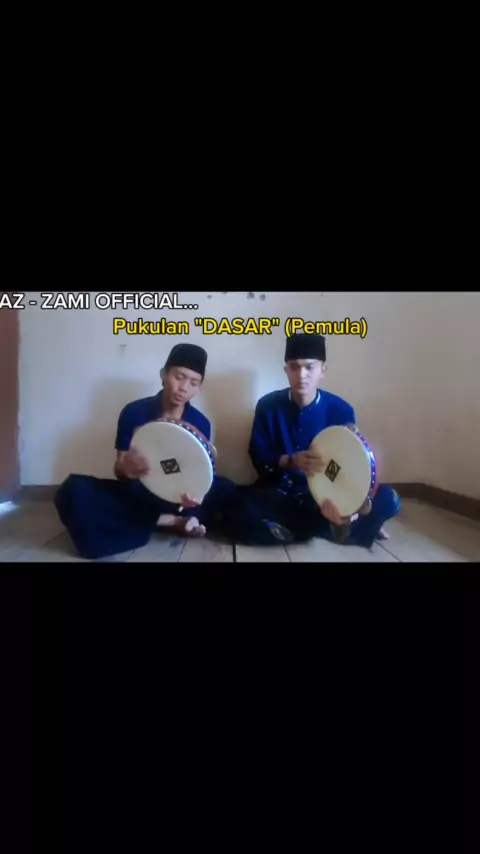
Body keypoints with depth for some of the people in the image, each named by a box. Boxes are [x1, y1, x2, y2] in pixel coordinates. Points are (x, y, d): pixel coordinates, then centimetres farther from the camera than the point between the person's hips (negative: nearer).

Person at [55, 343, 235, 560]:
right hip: (135, 495, 0)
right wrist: (126, 469, -31)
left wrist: (193, 493, -31)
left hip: (175, 497, 1)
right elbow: (119, 470, -4)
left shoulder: (201, 424, -4)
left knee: (226, 490, -24)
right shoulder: (134, 412, -7)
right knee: (74, 490, -30)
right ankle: (173, 522, -27)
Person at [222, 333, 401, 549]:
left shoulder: (341, 411, -5)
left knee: (387, 499, -20)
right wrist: (291, 461, -26)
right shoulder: (268, 406, -4)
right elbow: (258, 457, -4)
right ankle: (328, 527, -21)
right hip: (278, 494, 0)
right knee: (235, 512, -32)